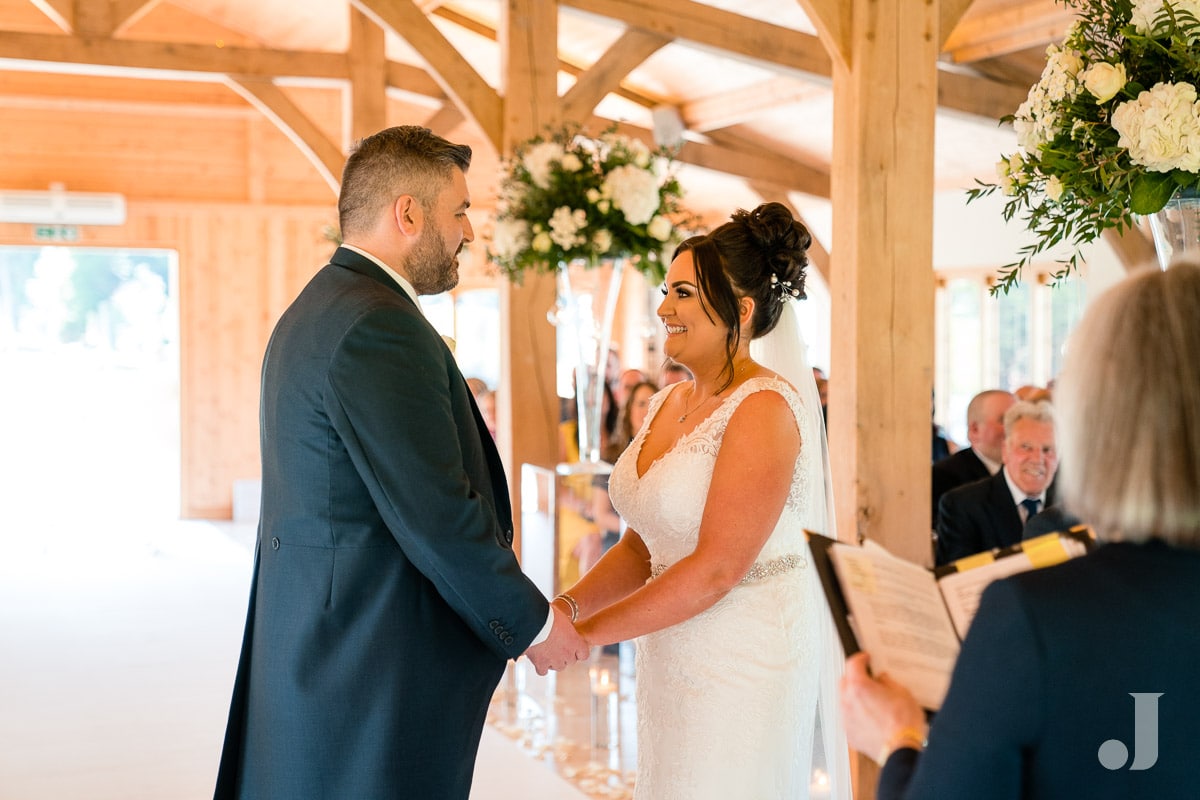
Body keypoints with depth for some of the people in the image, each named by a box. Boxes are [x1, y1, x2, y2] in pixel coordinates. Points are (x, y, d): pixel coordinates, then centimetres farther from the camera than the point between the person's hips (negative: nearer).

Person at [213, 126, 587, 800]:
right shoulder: (378, 326, -19)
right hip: (375, 670, -10)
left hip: (318, 639, 10)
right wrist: (534, 623, -10)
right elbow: (437, 516, -21)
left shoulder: (317, 310, 13)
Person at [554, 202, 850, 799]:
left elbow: (718, 567, -21)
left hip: (744, 660, -7)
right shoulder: (667, 404, 8)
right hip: (670, 657, 7)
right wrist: (566, 606, -7)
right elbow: (640, 547, 10)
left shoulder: (764, 407, -16)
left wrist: (588, 633, -16)